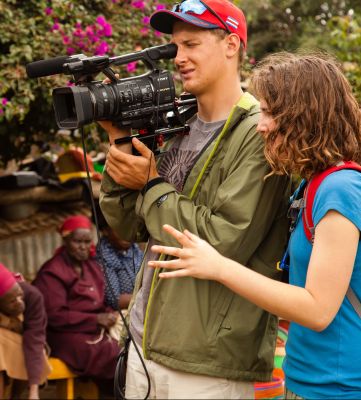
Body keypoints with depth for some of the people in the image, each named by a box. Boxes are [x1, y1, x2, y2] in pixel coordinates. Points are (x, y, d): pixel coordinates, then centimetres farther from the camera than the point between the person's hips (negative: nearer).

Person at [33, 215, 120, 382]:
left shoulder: (92, 266, 17)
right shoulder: (52, 273, -7)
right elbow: (54, 316, -14)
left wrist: (108, 315, -3)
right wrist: (96, 320, -16)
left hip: (95, 331, 7)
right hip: (65, 336, -7)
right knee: (113, 353, -29)